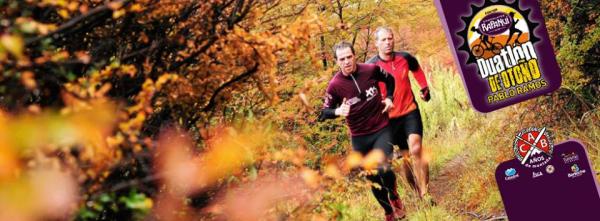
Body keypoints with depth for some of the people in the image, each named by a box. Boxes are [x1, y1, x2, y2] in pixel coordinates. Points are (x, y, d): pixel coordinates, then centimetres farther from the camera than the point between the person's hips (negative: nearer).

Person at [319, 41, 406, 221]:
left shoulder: (371, 69, -10)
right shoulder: (335, 85, -14)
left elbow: (390, 80, 12)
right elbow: (325, 112, -5)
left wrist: (389, 98, -2)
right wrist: (338, 111, -25)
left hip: (382, 130, -1)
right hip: (359, 138, 1)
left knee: (382, 169, -21)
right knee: (373, 179, 10)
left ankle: (394, 195, 13)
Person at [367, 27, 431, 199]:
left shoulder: (405, 58, -3)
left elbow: (417, 69, 21)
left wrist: (424, 87, 12)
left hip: (410, 111, 0)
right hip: (390, 117, 0)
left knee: (416, 149, -18)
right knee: (406, 155, 9)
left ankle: (425, 193, -11)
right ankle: (417, 191, 27)